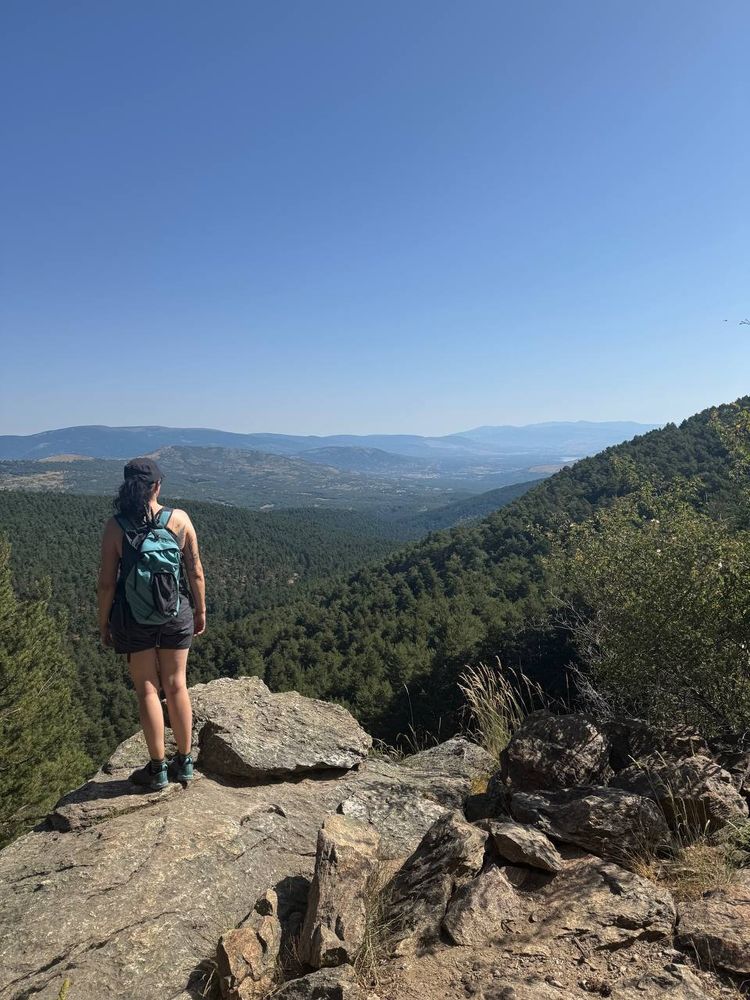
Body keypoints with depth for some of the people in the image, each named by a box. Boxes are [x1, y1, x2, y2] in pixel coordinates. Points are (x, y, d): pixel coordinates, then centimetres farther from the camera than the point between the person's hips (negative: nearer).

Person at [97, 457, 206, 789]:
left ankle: (158, 769, 19)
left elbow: (107, 582, -8)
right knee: (177, 686, 13)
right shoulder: (180, 519, -8)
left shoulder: (115, 526, -11)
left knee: (147, 690, 10)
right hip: (177, 615, 1)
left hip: (134, 619, -1)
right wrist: (200, 611, 10)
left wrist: (103, 623, 5)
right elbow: (196, 573, -3)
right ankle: (184, 762, 24)